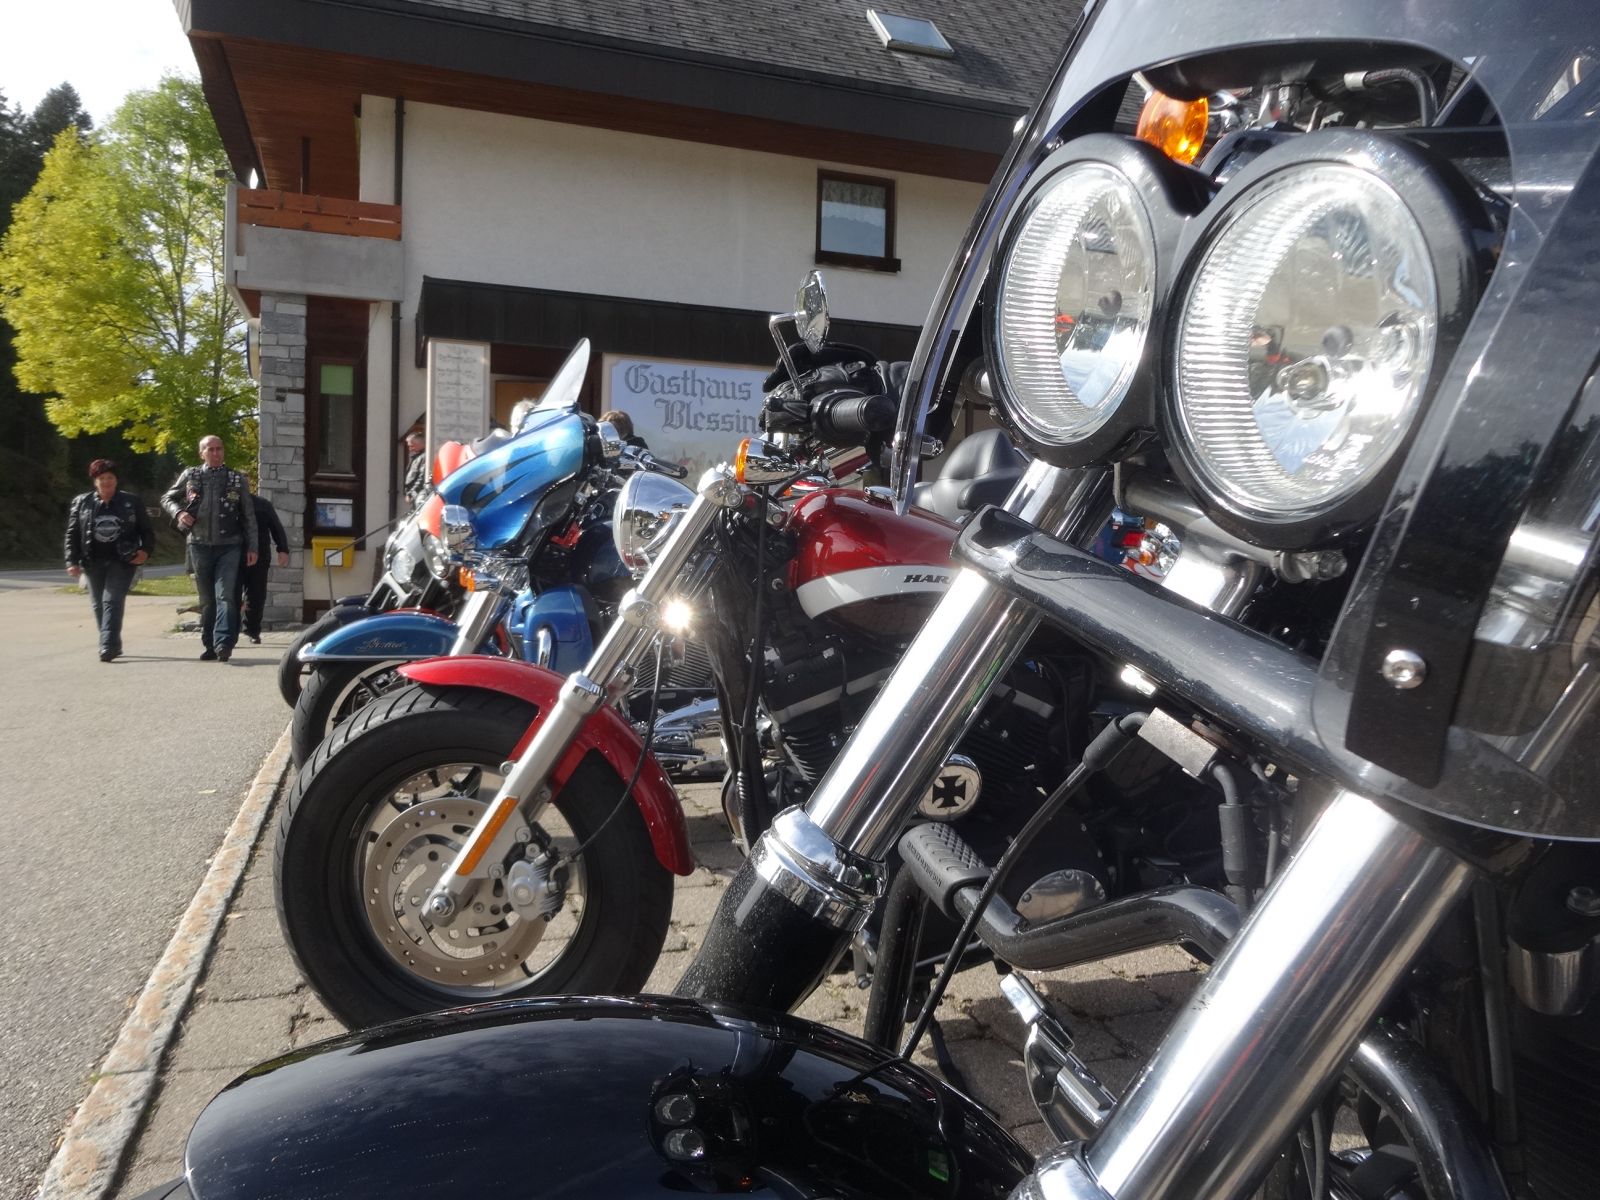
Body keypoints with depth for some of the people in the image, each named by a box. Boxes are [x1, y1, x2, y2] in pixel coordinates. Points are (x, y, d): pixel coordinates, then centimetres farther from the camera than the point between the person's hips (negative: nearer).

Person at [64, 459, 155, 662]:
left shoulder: (131, 502, 4)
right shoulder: (81, 503, 8)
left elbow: (146, 530, 8)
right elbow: (72, 534, 8)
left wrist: (145, 550, -9)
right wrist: (72, 561, 1)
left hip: (122, 562, -3)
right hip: (94, 562, 3)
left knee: (112, 601, -14)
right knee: (99, 605, 8)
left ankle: (108, 645, -19)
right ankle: (113, 644, 20)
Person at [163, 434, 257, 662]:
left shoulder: (237, 479, 5)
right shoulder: (190, 476, 7)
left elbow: (249, 516, 7)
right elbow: (167, 498, 17)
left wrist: (252, 547, 3)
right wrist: (178, 513, -5)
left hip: (229, 546, -2)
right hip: (200, 545, 2)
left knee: (225, 596, -14)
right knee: (207, 599, 9)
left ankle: (223, 643, -19)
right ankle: (209, 645, 16)